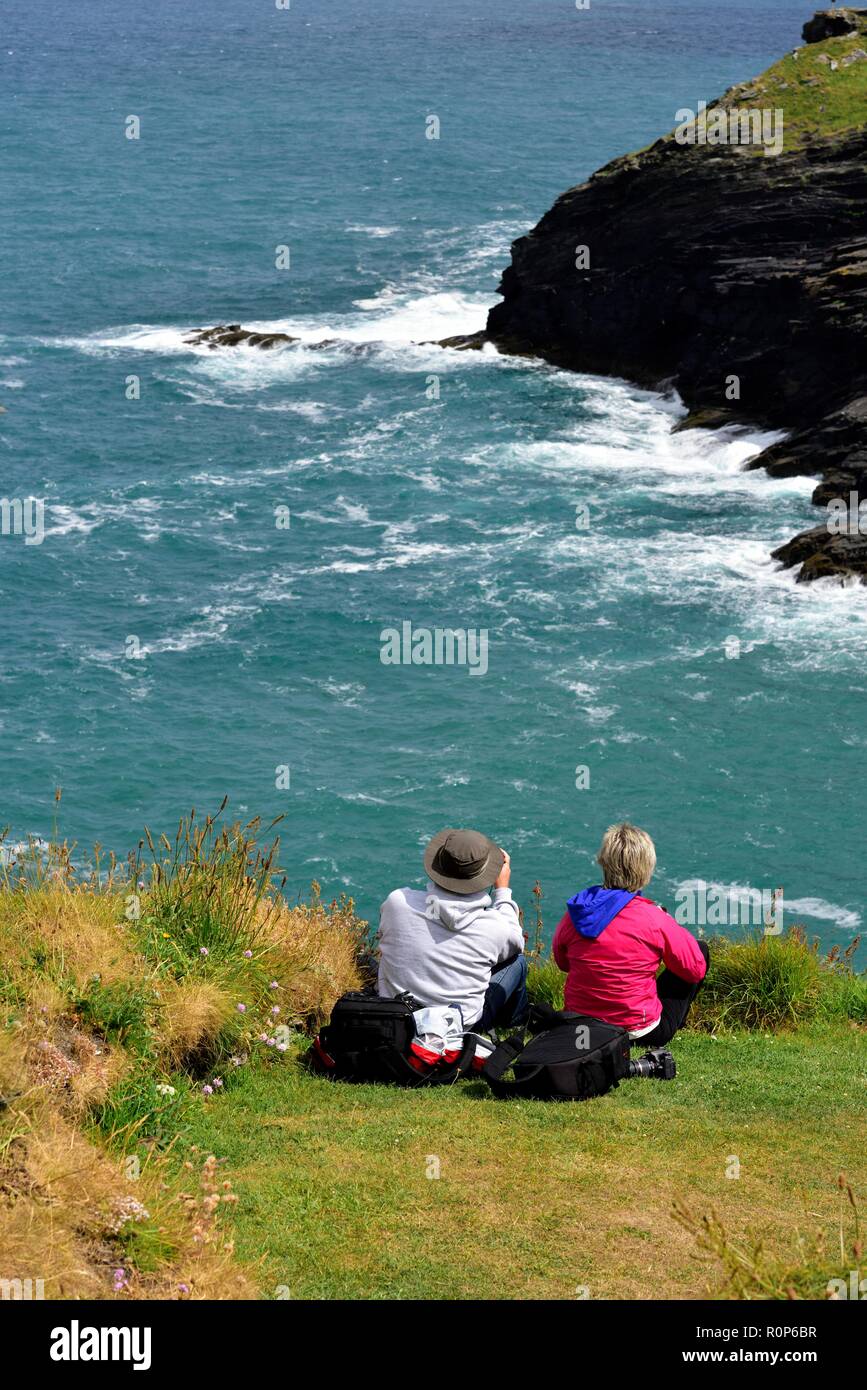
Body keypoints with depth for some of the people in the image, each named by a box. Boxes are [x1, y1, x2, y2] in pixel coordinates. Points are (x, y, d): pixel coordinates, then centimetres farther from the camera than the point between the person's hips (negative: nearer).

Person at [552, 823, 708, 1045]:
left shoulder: (574, 913, -8)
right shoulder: (654, 920, -20)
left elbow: (562, 963, 11)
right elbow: (696, 970, -6)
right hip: (642, 1033, -5)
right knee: (701, 949, 15)